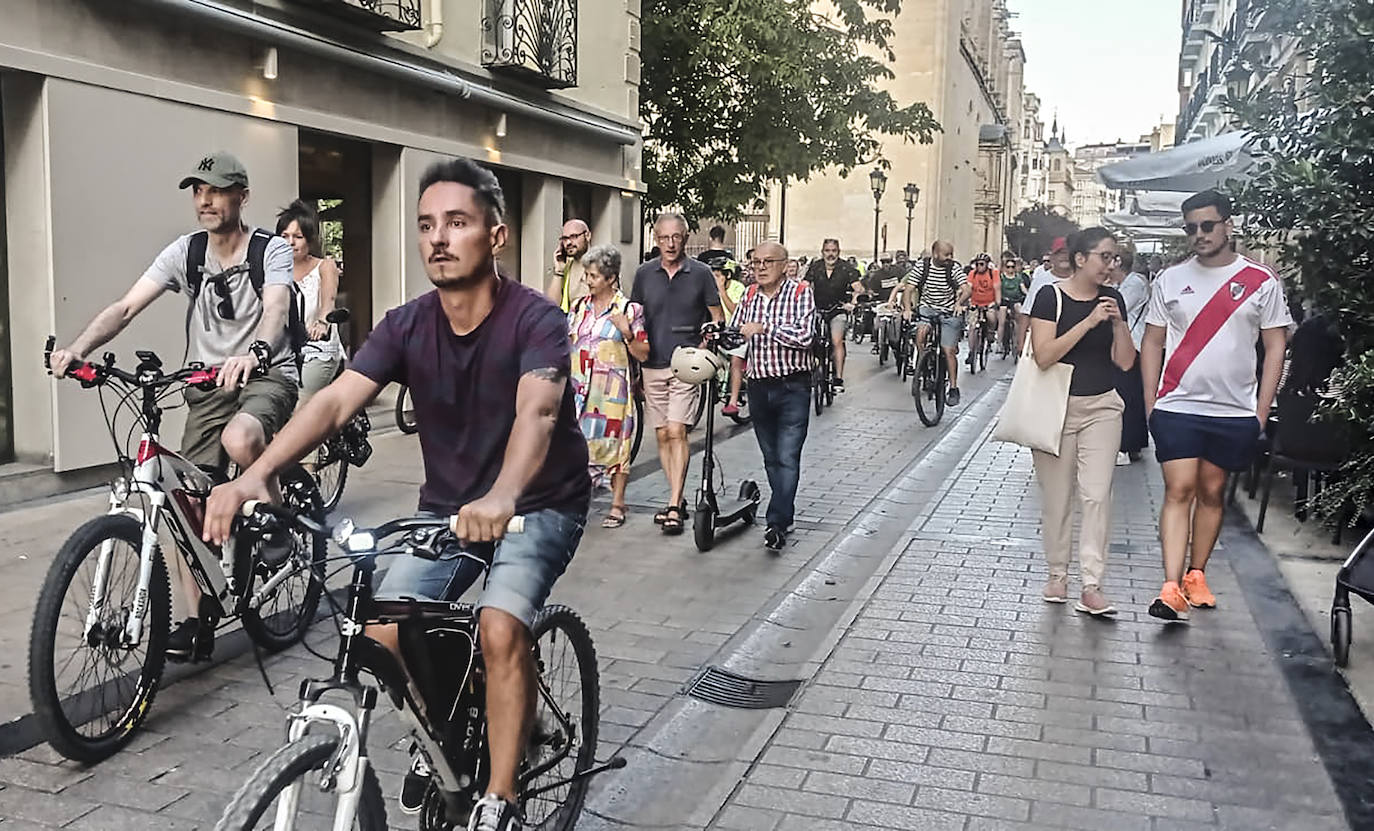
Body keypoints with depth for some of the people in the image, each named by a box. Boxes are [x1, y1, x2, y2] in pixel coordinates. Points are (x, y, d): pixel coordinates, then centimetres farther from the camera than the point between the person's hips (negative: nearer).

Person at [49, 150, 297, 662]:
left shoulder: (271, 251, -10)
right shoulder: (185, 252, 0)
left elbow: (276, 307, -29)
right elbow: (126, 307, -8)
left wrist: (253, 352, -51)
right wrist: (78, 347, -25)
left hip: (266, 374, -4)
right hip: (208, 384, 5)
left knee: (239, 440, -38)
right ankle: (196, 621, 10)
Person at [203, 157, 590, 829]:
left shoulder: (535, 319, -20)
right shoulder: (406, 327, -8)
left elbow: (537, 410, -39)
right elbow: (334, 401, -20)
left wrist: (503, 496, -59)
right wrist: (256, 475, -37)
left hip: (539, 504, -4)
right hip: (448, 506, 5)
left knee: (500, 628, -27)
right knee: (384, 633, -11)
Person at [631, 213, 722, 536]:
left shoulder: (701, 273, 0)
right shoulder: (644, 273, 7)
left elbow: (717, 319, 7)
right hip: (653, 365, 4)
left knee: (676, 432, -13)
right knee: (662, 435, 7)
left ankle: (674, 507, -11)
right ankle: (678, 500, 19)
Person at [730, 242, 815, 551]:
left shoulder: (801, 293, -6)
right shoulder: (749, 296, 10)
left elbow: (804, 335, -19)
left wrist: (764, 327, -24)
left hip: (793, 388, -5)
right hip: (759, 387, 5)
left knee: (787, 458, -10)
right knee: (771, 458, 13)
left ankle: (777, 524, -11)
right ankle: (785, 513, 27)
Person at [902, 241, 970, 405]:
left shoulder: (955, 268, -7)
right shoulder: (922, 266, -5)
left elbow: (966, 290, -17)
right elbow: (909, 289, -8)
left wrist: (959, 303, -38)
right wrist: (907, 308, -25)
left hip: (949, 313, 0)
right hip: (927, 308, 1)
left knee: (948, 351, -6)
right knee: (921, 331, -31)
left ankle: (953, 388, 7)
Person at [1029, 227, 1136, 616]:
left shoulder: (1112, 299, 5)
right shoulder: (1051, 296, -7)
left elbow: (1125, 362, 4)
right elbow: (1044, 355, -17)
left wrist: (1118, 324, -12)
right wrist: (1088, 322, -22)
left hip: (1101, 408, 3)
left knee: (1097, 494, -6)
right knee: (1057, 496, 7)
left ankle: (1091, 586, -5)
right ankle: (1057, 573, 23)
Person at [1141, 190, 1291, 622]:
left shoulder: (1261, 281, 2)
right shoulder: (1170, 280, 5)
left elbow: (1275, 347, 4)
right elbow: (1153, 343, 9)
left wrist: (1262, 411, -1)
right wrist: (1150, 403, 2)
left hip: (1235, 412, 1)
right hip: (1178, 408, 0)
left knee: (1212, 493, 10)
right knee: (1179, 491, -7)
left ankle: (1195, 576, 24)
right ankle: (1172, 588, -10)